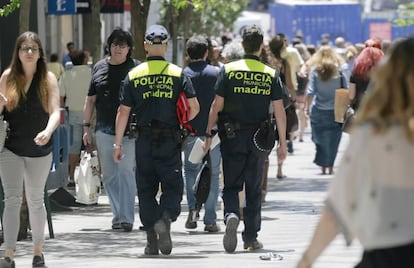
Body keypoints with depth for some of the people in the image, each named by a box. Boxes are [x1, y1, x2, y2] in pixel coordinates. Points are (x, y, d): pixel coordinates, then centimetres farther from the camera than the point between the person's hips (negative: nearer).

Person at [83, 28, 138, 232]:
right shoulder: (100, 68, 11)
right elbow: (91, 100, 16)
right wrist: (86, 127, 12)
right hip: (104, 129, 4)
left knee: (126, 171, -10)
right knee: (109, 175, 7)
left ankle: (126, 217, -9)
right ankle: (118, 214, 17)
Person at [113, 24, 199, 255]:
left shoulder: (134, 75, 2)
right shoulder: (178, 74, 0)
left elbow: (124, 112, 1)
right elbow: (194, 107, -4)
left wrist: (118, 143, 7)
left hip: (144, 140, 1)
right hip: (170, 140, -1)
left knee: (146, 189, 9)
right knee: (173, 186, 5)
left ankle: (152, 240, 6)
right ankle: (165, 219, -23)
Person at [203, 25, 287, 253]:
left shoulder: (229, 70, -4)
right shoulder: (271, 74, -1)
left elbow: (217, 106, -5)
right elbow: (279, 111, -2)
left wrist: (209, 134, 2)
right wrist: (282, 143, 3)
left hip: (232, 136, -1)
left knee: (231, 185, 6)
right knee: (254, 189, 11)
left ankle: (231, 215, -24)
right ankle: (251, 237, 13)